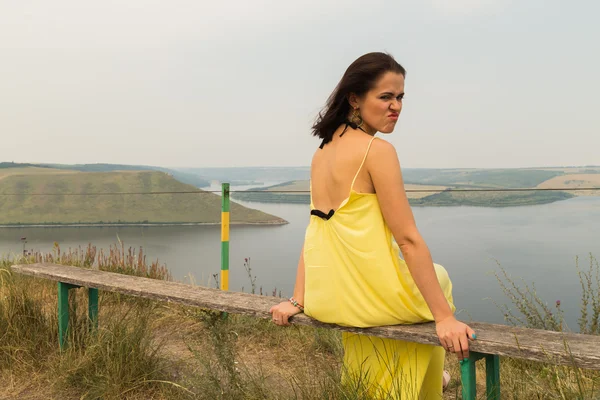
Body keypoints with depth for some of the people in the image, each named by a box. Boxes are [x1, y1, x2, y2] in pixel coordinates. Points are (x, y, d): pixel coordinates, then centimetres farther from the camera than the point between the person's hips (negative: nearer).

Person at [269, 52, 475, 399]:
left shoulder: (322, 153, 8)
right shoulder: (378, 150, -16)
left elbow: (317, 231, 9)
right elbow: (409, 240, -19)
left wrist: (297, 300, 11)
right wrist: (445, 318, -16)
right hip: (370, 299, -7)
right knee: (437, 276, 27)